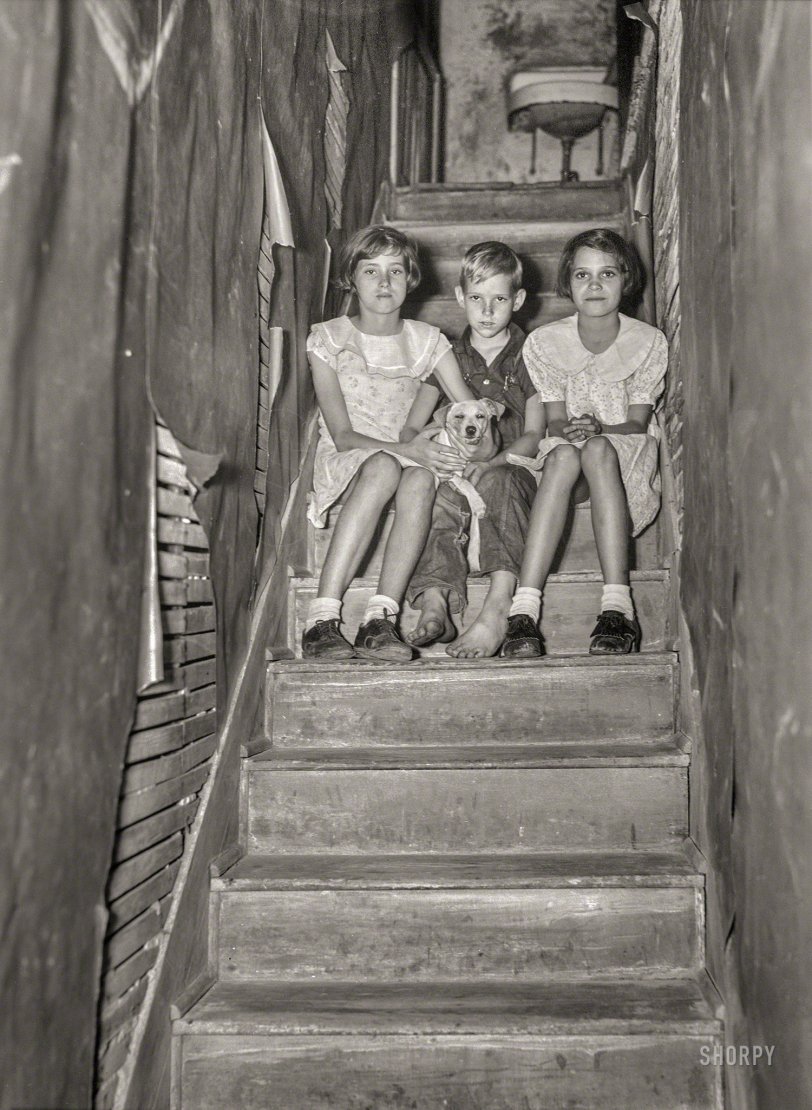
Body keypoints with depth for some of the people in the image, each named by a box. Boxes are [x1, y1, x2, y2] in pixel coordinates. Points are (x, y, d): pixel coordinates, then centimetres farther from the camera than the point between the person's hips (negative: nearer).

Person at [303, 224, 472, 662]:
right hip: (345, 463, -2)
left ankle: (381, 620, -42)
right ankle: (322, 619, -41)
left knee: (420, 478, -35)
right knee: (384, 466, -38)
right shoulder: (328, 338, 1)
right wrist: (403, 447, -25)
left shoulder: (427, 341, 10)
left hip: (411, 459, 2)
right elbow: (342, 435, -9)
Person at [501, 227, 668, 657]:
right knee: (563, 454, -37)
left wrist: (598, 431, -27)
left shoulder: (648, 342, -2)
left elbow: (638, 424, -6)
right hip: (563, 466, 1)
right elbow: (555, 421, -1)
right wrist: (569, 432, -26)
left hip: (627, 460, -1)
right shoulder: (544, 342, 0)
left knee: (598, 450, -37)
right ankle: (523, 612, -49)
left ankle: (617, 606, -46)